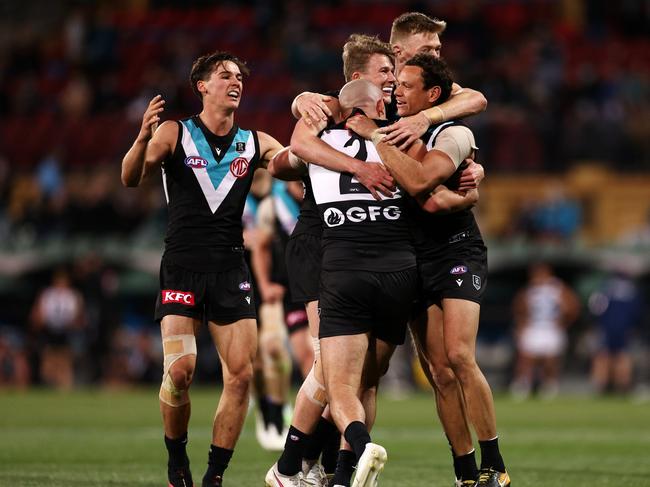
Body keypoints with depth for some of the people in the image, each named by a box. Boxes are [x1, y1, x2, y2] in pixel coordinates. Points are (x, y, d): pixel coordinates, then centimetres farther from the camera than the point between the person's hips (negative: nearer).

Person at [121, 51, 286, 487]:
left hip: (230, 270, 3)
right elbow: (131, 179, -10)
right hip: (182, 267, -3)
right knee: (180, 371, -16)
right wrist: (143, 139, -29)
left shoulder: (255, 143, 10)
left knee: (241, 374, -7)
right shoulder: (174, 133, 2)